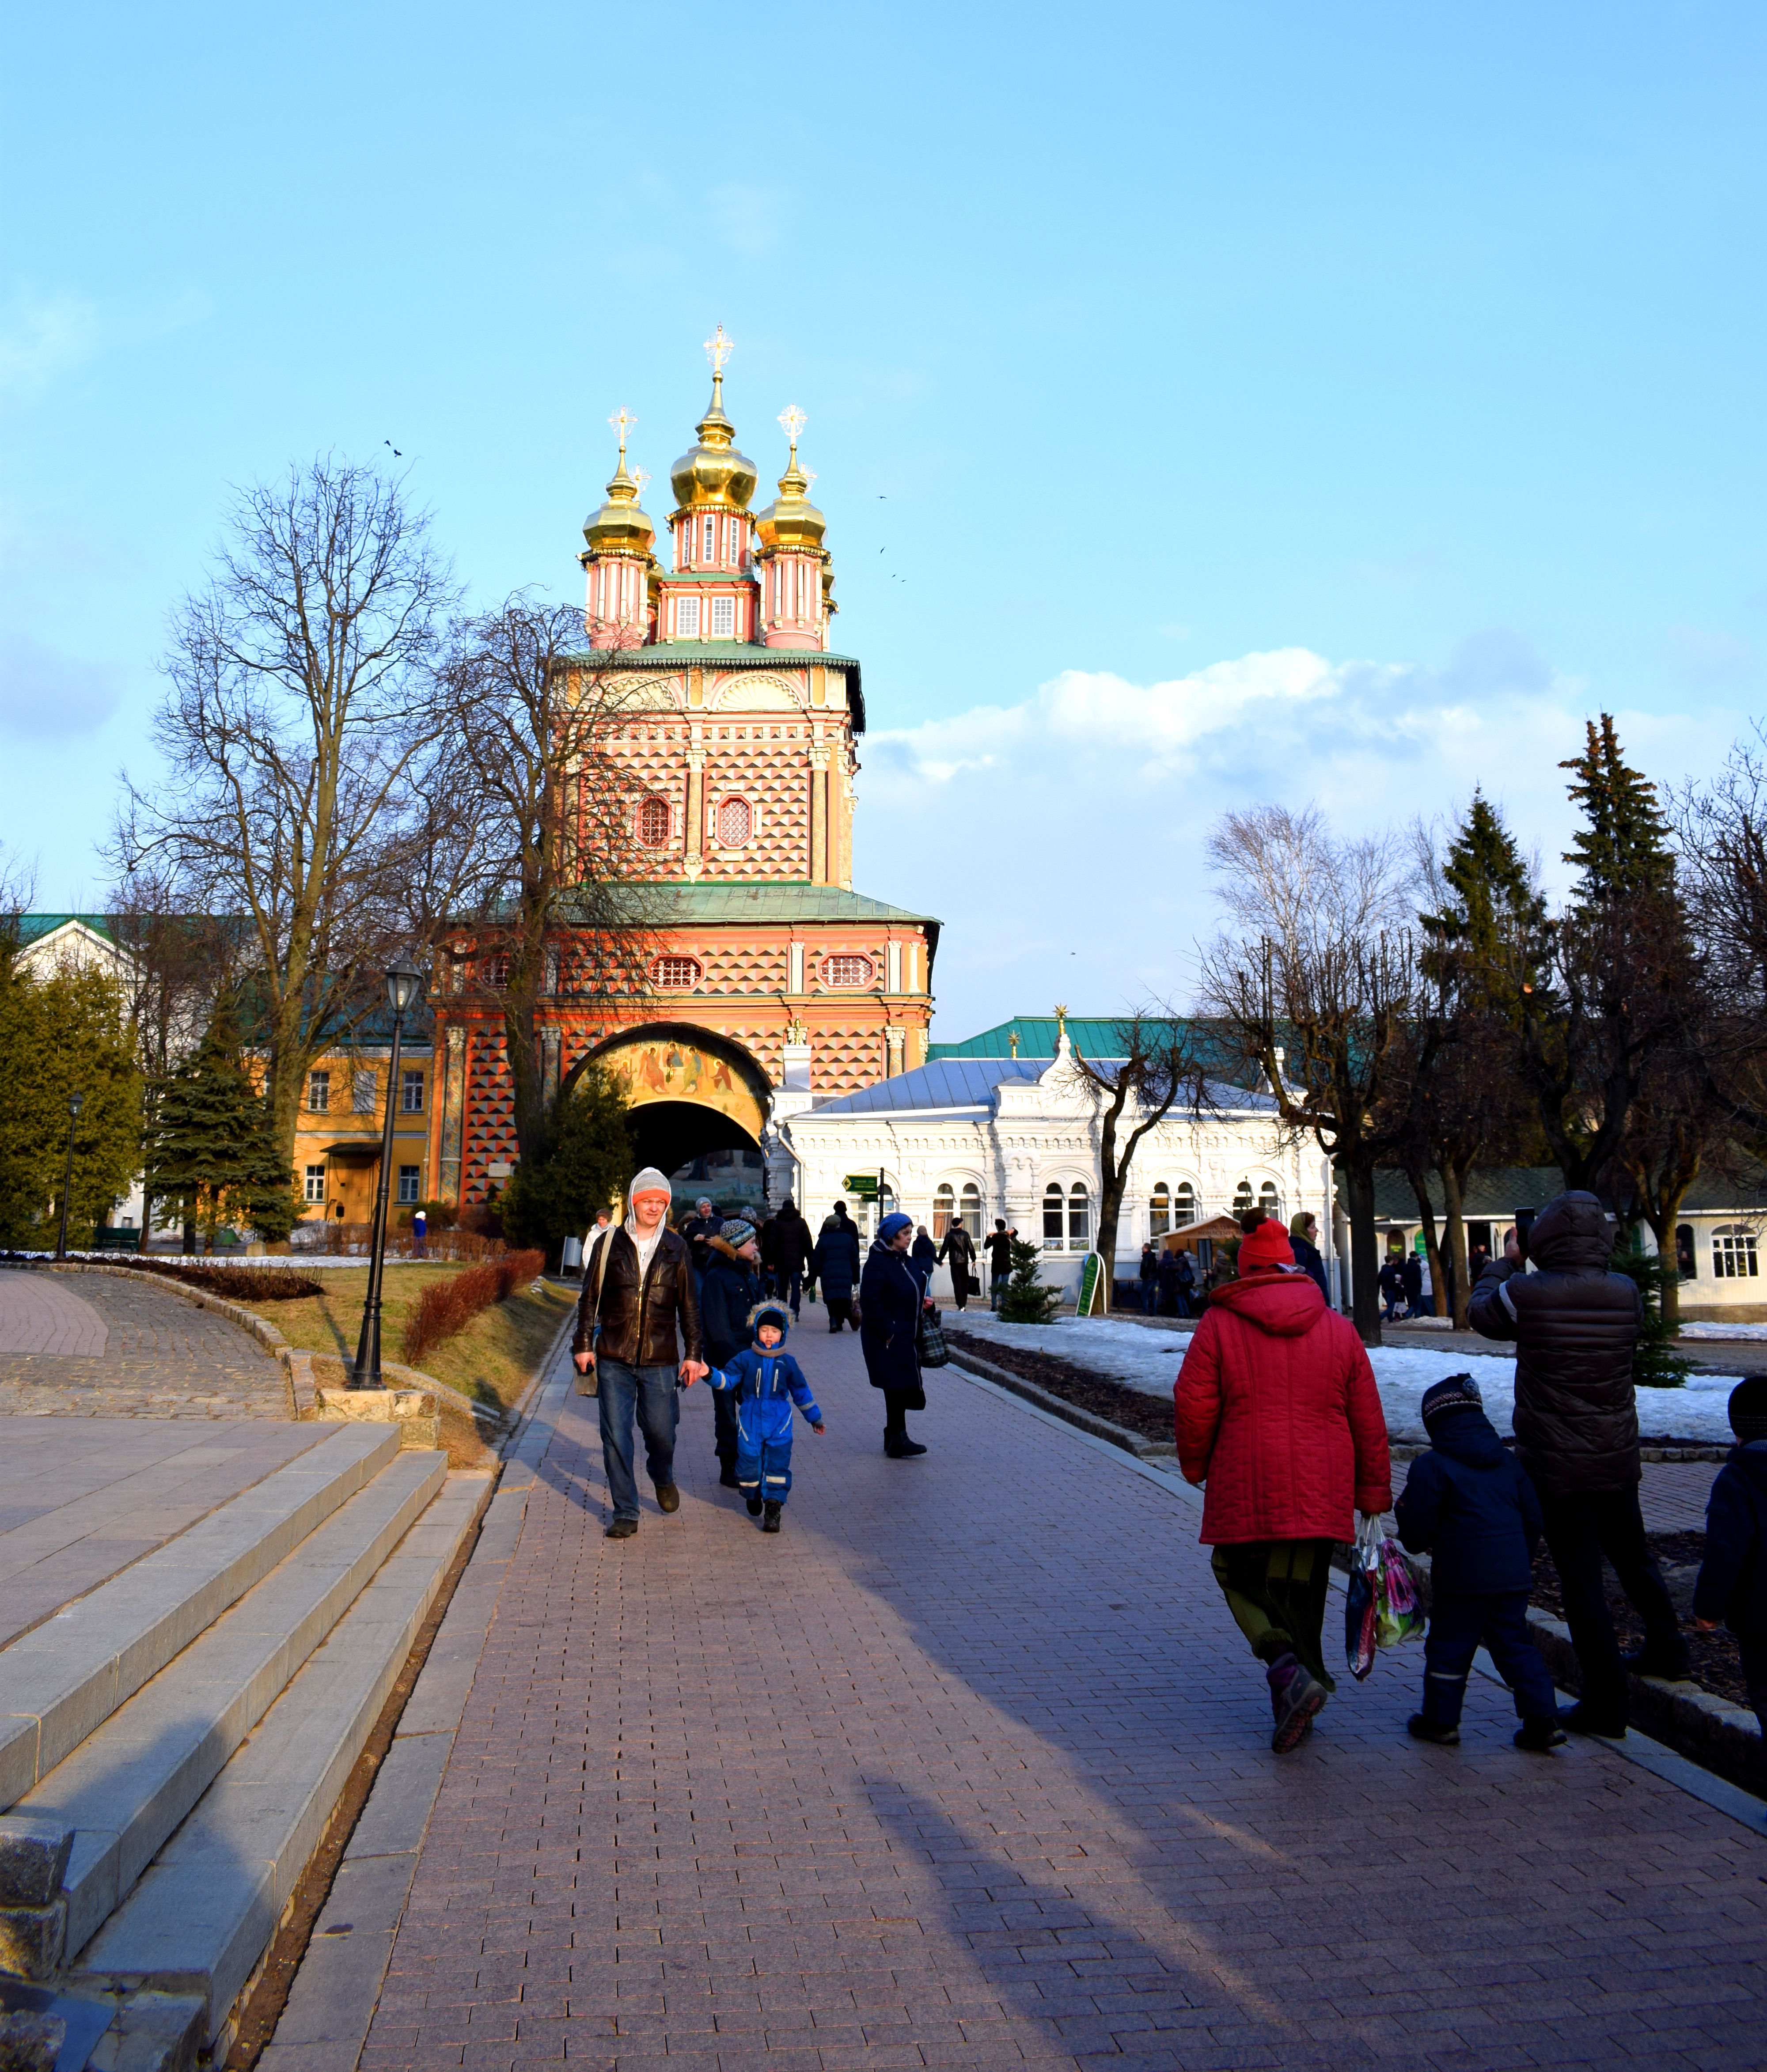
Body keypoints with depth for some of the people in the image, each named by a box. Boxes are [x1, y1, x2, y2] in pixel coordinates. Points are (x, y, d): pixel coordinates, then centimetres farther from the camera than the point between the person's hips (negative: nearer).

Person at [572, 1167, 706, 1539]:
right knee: (615, 1437, 0)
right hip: (613, 1359, 0)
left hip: (660, 1360, 0)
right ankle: (625, 1513, 12)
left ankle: (663, 1478, 40)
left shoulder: (676, 1250, 4)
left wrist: (693, 1354, 4)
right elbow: (589, 1298, 7)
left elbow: (689, 1306, 8)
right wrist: (584, 1344, 3)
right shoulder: (609, 1244, 2)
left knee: (661, 1431, 6)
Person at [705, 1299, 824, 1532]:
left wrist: (815, 1418, 22)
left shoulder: (788, 1363, 5)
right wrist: (709, 1374, -26)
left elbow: (801, 1391, 16)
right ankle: (753, 1499, 28)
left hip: (779, 1425, 0)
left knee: (778, 1465, -8)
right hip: (750, 1424, 0)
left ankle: (773, 1509, -5)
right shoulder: (746, 1359, 1)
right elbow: (726, 1379, -5)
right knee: (749, 1463, 2)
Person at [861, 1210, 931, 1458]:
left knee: (901, 1387, 13)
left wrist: (924, 1300, 5)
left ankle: (893, 1437, 22)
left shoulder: (904, 1260, 13)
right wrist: (887, 1332, -21)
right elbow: (870, 1301, -20)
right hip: (888, 1339, -9)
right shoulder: (878, 1263, -16)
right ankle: (898, 1440, -2)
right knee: (897, 1386, -7)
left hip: (907, 1335, 9)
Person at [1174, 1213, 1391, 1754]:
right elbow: (1368, 1419, 9)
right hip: (1320, 1494, 3)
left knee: (1240, 1577, 12)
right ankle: (1297, 1697, 18)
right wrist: (1373, 1491, 17)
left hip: (1246, 1488, -3)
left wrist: (1195, 1464, 12)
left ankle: (1290, 1672, -10)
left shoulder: (1219, 1323, -3)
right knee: (1301, 1591, 14)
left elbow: (1193, 1405, -6)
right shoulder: (1338, 1328, 7)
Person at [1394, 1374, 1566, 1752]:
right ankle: (1543, 1718, 9)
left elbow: (1418, 1529, -11)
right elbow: (1533, 1518, 14)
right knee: (1515, 1644, 14)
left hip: (1461, 1578, -6)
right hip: (1513, 1575, 6)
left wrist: (1403, 1510, 11)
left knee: (1448, 1647, 7)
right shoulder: (1509, 1461, 11)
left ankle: (1440, 1720, 16)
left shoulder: (1431, 1466, -10)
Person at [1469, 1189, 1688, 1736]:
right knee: (1633, 1556, 25)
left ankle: (1606, 1698, 6)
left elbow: (1480, 1312, 1)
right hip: (1618, 1459, 5)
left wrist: (1508, 1260, 15)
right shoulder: (1626, 1293, -8)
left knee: (1581, 1576, 2)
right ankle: (1665, 1647, 46)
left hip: (1556, 1465, -5)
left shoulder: (1525, 1293, -20)